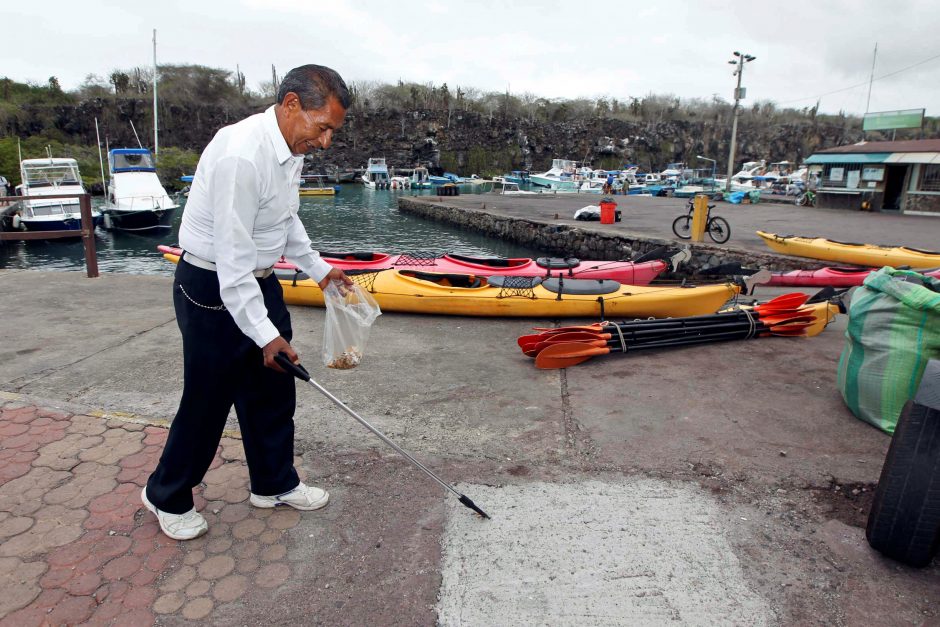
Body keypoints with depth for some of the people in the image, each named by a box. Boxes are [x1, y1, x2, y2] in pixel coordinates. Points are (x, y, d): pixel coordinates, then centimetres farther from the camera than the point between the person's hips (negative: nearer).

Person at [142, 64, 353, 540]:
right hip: (213, 289, -9)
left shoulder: (291, 149, 3)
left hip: (260, 281, 9)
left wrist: (318, 269, 20)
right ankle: (167, 496, 30)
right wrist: (265, 334, -24)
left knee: (273, 389, 14)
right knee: (208, 398, 5)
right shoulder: (241, 155, -27)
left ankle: (274, 483, 33)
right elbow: (232, 256, -27)